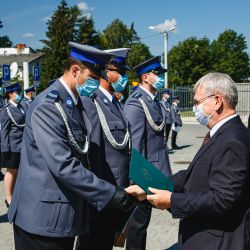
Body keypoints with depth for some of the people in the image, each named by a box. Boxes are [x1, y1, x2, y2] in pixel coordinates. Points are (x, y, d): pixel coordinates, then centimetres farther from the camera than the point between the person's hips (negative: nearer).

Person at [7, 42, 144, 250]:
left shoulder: (76, 103, 9)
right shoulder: (47, 107, -19)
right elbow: (62, 165, -27)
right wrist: (111, 195, -23)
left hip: (65, 214, 8)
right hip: (43, 215, -8)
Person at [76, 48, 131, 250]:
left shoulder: (115, 102, 10)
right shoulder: (90, 103, -17)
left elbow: (124, 146, 11)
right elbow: (91, 151, -20)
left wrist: (127, 185, 11)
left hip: (119, 189, 8)